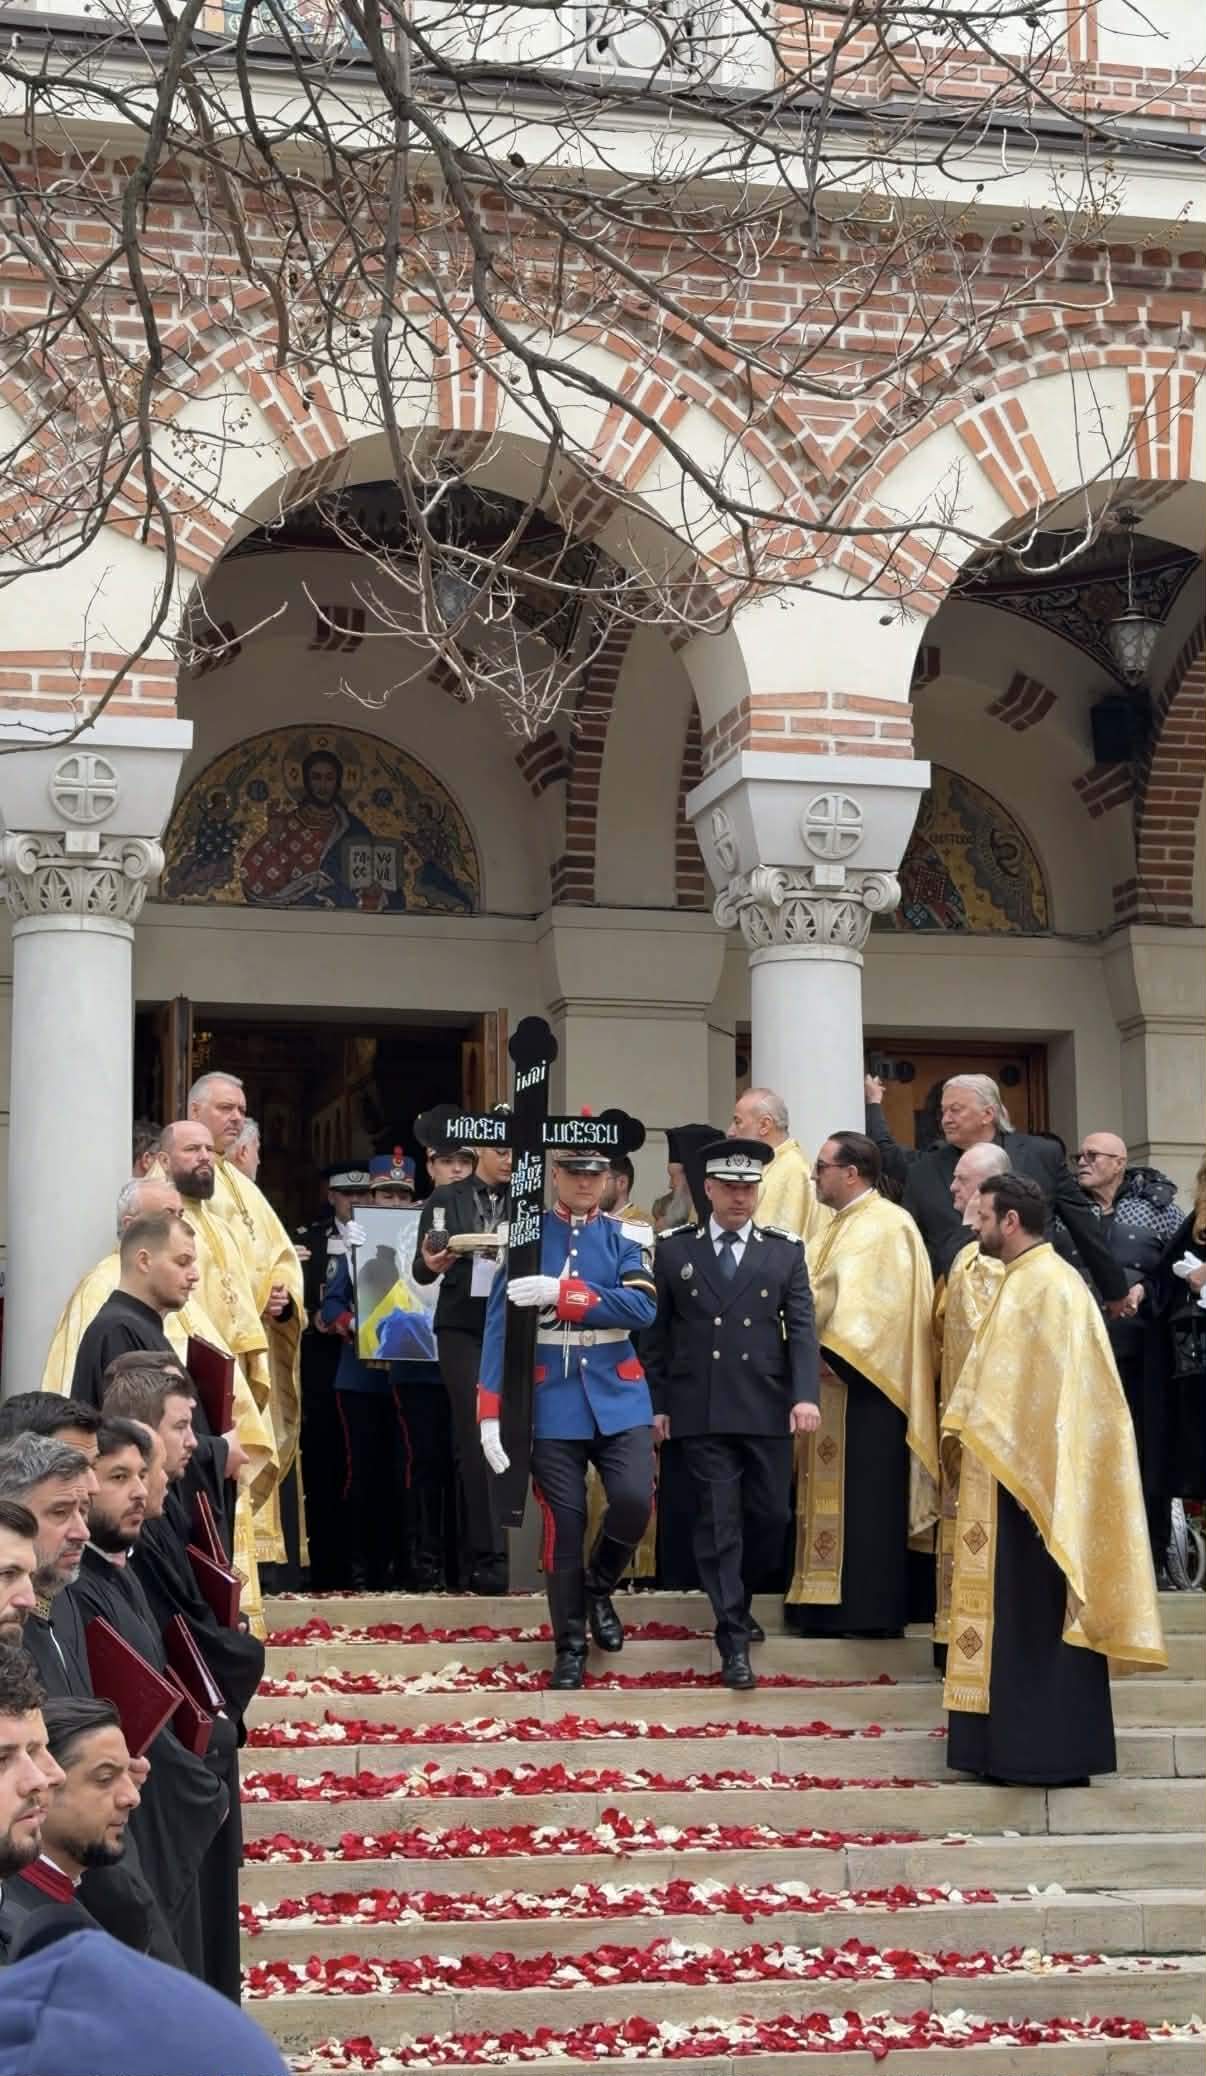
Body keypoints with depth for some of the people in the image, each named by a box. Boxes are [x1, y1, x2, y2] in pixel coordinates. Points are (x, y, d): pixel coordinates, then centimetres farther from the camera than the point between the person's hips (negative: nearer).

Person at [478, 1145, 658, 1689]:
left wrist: (561, 1291, -21)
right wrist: (491, 1412, -9)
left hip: (619, 1400, 1)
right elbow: (499, 1326, -2)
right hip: (553, 1406, -1)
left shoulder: (627, 1238, 5)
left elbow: (642, 1307, -11)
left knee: (634, 1501, -15)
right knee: (563, 1526, 0)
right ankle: (570, 1648, 15)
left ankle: (598, 1586, 16)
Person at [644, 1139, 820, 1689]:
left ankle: (738, 1603, 32)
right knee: (719, 1522, -2)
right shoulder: (674, 1250, 7)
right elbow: (659, 1331, 8)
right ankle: (733, 1640, 1)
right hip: (700, 1411, -1)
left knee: (770, 1515, 6)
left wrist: (805, 1395, -11)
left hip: (767, 1410, 1)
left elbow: (801, 1328, 1)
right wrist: (656, 1402, 2)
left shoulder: (786, 1251, 8)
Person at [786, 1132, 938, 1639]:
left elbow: (871, 1302, -20)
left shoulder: (885, 1226, -10)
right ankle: (831, 1603, 13)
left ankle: (871, 1609, -3)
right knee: (829, 1495, 9)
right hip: (831, 1386, 10)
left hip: (863, 1386, -10)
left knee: (862, 1498, -7)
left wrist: (836, 1356, -23)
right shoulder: (841, 1227, 19)